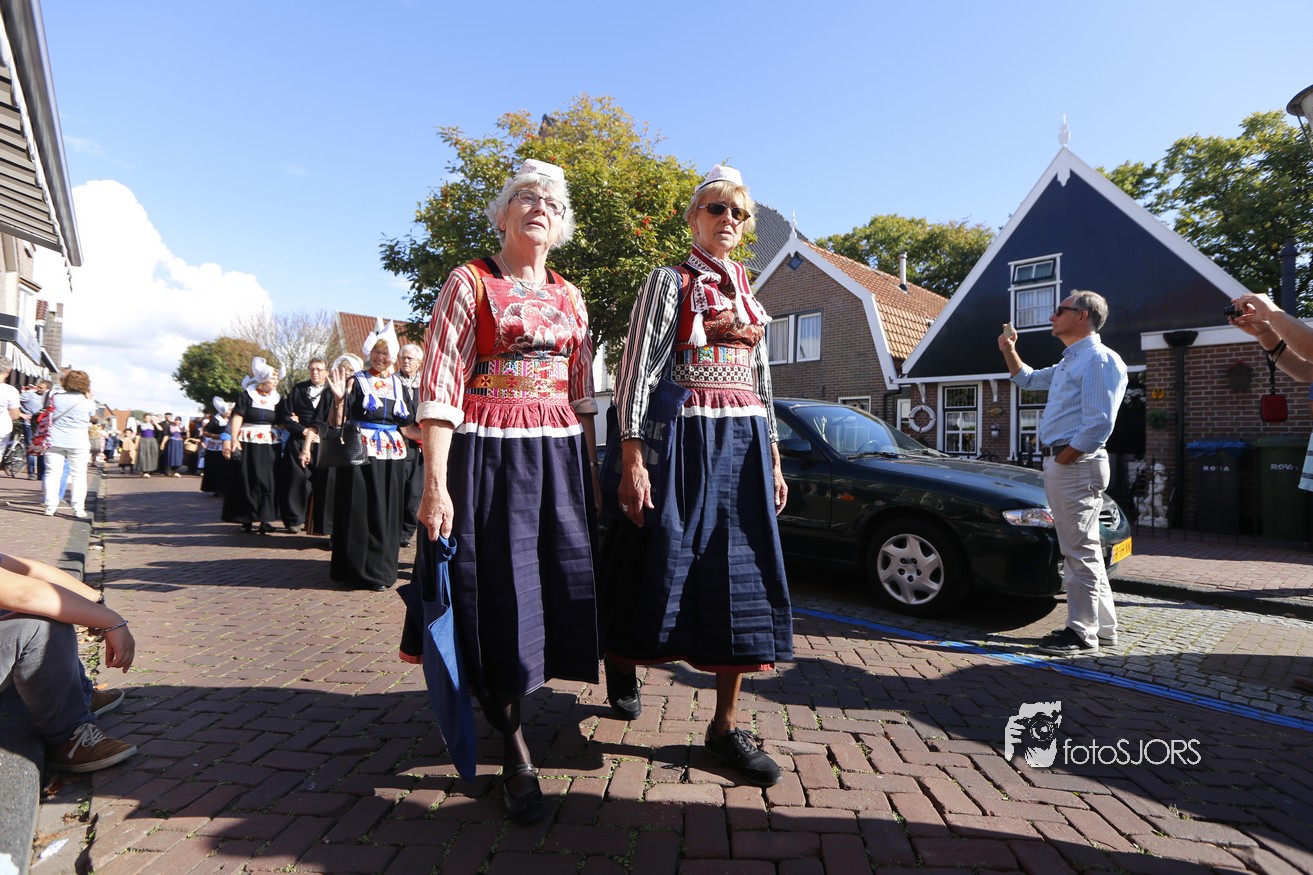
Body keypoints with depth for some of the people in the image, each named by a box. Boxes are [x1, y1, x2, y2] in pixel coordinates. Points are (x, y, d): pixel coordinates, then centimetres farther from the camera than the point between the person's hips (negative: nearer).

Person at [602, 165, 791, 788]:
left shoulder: (748, 294, 18)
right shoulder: (670, 282, 0)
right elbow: (636, 373, -8)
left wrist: (773, 460, 13)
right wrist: (632, 461, -17)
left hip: (745, 445, 6)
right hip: (687, 441, -5)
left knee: (743, 577, 4)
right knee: (666, 568, 2)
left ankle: (725, 726, 15)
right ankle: (623, 658, 35)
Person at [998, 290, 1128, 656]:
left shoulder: (1099, 359, -11)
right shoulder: (1068, 362, 20)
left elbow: (1098, 425, -20)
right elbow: (1027, 379, 38)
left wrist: (1061, 459, -16)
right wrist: (1008, 349, 26)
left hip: (1076, 465, -10)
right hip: (1060, 463, 10)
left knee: (1080, 550, -4)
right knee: (1083, 549, 16)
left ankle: (1082, 633, 4)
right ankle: (1103, 625, 26)